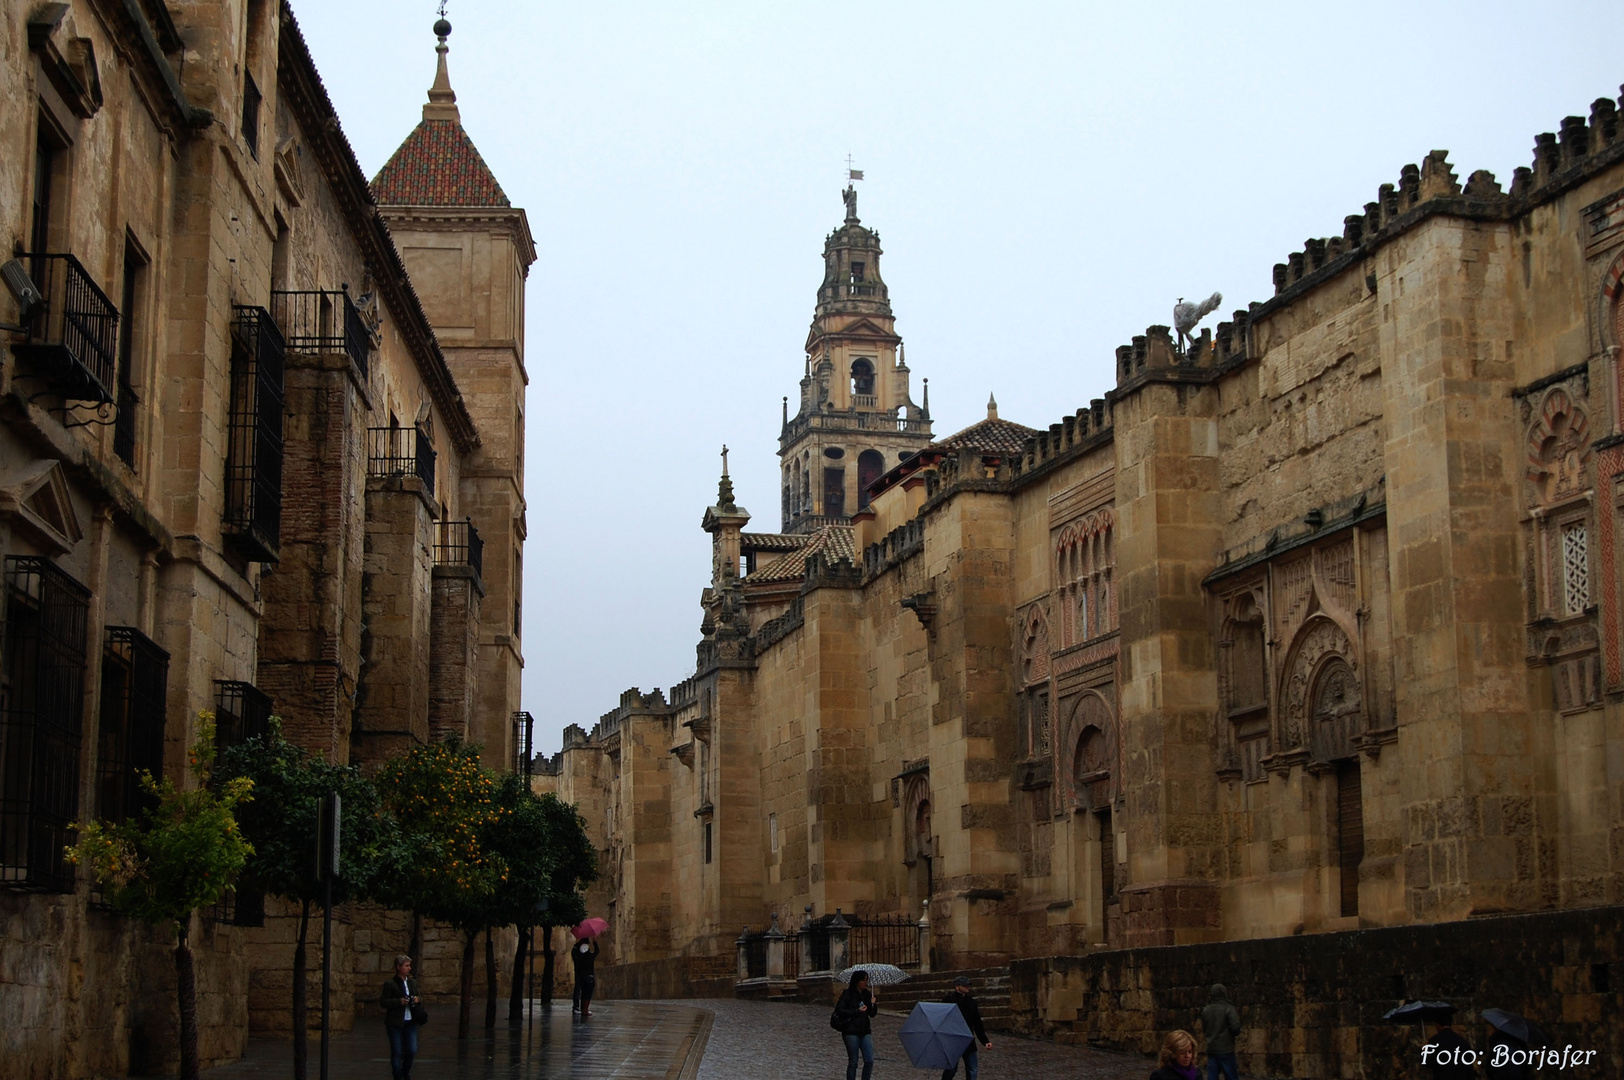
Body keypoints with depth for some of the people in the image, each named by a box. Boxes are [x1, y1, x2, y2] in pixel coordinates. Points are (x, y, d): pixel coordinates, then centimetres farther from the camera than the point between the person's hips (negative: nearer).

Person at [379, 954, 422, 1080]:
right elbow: (383, 1002, -9)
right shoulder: (390, 984, -7)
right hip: (395, 1023, -5)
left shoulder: (412, 982, 11)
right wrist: (399, 1001, -20)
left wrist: (416, 1000, 0)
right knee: (397, 1052, 1)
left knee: (412, 1050, 3)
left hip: (410, 1022, 5)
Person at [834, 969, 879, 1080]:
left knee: (869, 1061, -3)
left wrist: (873, 1005, -8)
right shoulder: (848, 994, -6)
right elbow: (840, 1011, -12)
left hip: (865, 1031, 5)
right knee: (853, 1062, 0)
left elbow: (872, 1014, 12)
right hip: (851, 1031, -5)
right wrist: (857, 1011, -18)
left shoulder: (867, 994, 9)